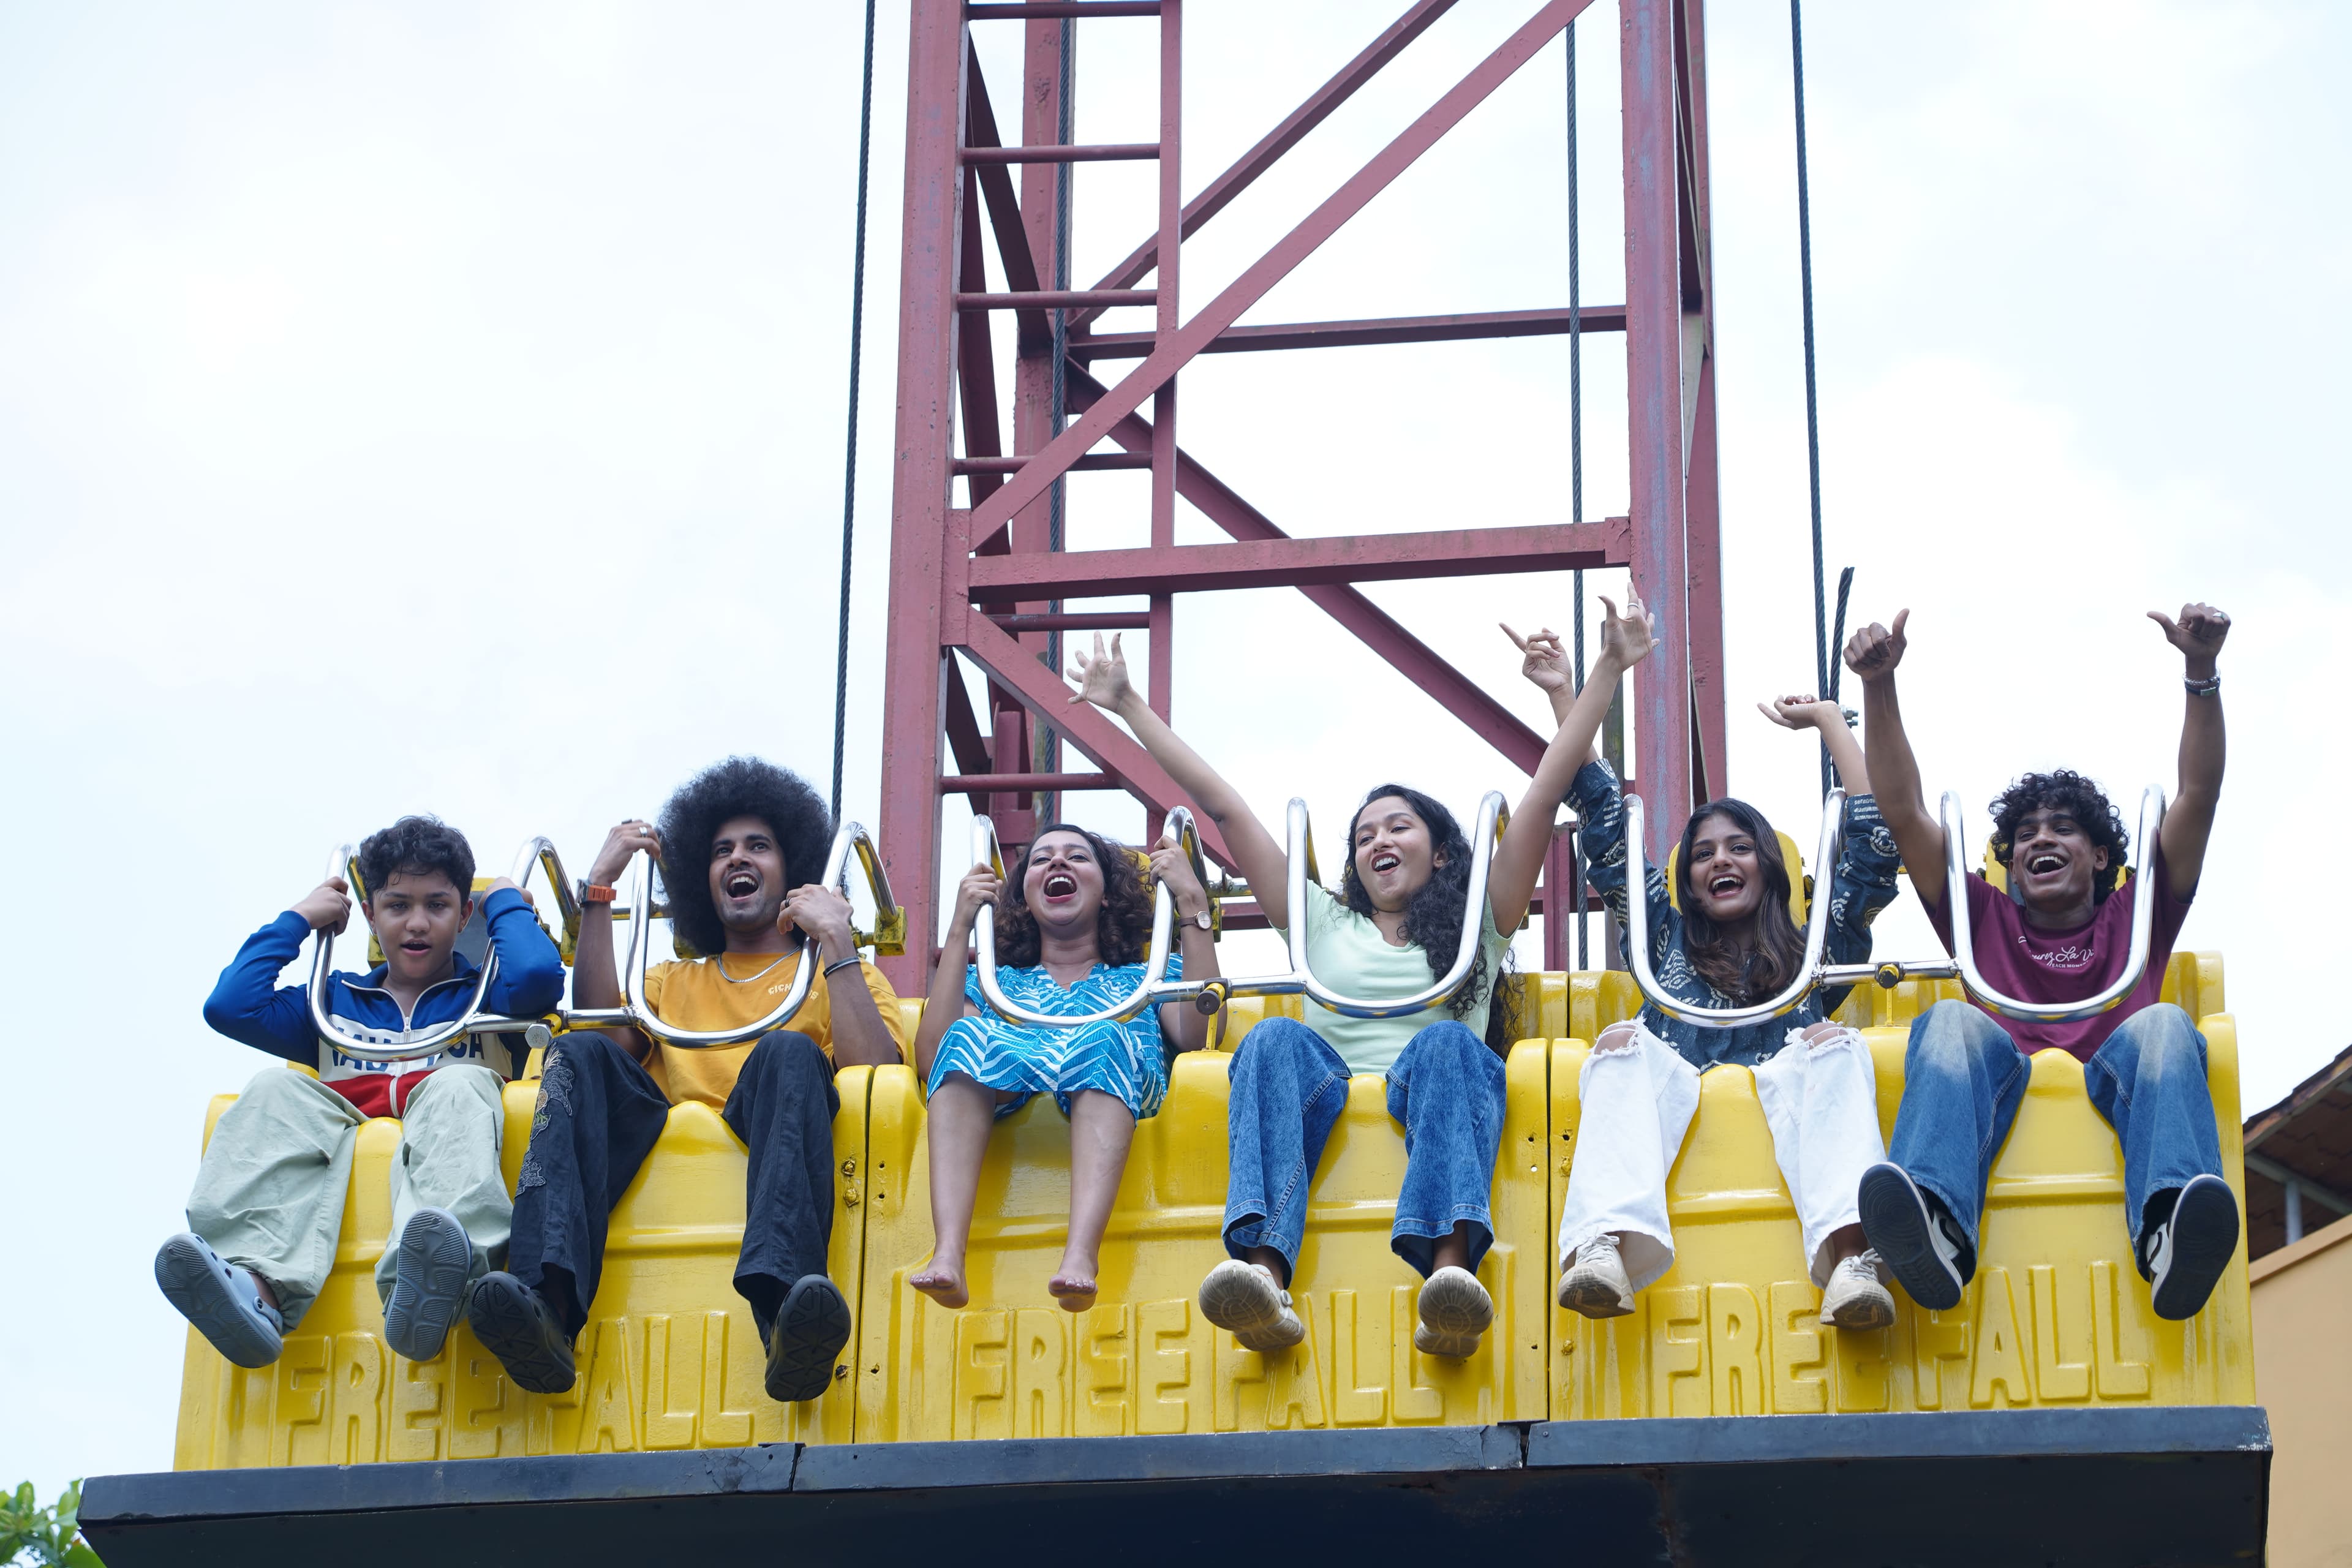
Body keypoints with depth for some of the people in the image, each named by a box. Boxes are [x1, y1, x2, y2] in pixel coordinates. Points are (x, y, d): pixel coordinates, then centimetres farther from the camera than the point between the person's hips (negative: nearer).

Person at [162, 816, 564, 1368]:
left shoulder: (483, 998, 24)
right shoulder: (335, 1002, 31)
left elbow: (540, 975, -1)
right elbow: (229, 1007, 16)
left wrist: (504, 902, 19)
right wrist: (299, 919, 26)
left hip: (447, 1153, -2)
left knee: (457, 1086, -32)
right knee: (278, 1089, -24)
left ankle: (422, 1296, -65)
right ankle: (256, 1286, -54)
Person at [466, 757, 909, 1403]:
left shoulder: (838, 974, 27)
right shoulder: (673, 982, 36)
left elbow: (876, 1073, 4)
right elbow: (606, 1033, 11)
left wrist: (839, 942, 1)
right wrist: (598, 892, 12)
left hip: (773, 1148, -2)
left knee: (789, 1052, -32)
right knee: (580, 1053, -22)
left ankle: (784, 1311, -58)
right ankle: (548, 1309, -47)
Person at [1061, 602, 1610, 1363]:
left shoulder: (1480, 924, 27)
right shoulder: (1325, 922, 30)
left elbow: (1545, 796, 20)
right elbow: (1223, 808, 29)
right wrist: (1128, 707, 29)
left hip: (1433, 1103, -1)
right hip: (1326, 1102, 1)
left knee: (1447, 1044, -34)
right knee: (1277, 1039, -30)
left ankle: (1449, 1273, -59)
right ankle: (1265, 1279, -56)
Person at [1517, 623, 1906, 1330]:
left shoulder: (1816, 944, 28)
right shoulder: (1666, 939, 31)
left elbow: (1877, 844, 20)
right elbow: (1604, 827, 28)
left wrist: (1830, 721, 25)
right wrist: (1567, 697, 25)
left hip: (1783, 1095, -1)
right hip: (1674, 1096, 1)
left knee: (1831, 1045, -30)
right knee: (1623, 1044, -29)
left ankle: (1850, 1253, -57)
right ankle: (1608, 1246, -59)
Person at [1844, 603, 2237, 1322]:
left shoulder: (2135, 919, 32)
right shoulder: (1986, 918, 34)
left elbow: (2198, 796, 21)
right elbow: (1903, 812, 24)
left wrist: (2201, 670, 8)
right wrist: (1878, 685, 12)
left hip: (2116, 1096, 0)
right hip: (2003, 1085, 0)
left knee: (2163, 1026, -31)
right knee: (1950, 1021, -30)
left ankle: (2170, 1234, -61)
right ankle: (1935, 1229, -61)